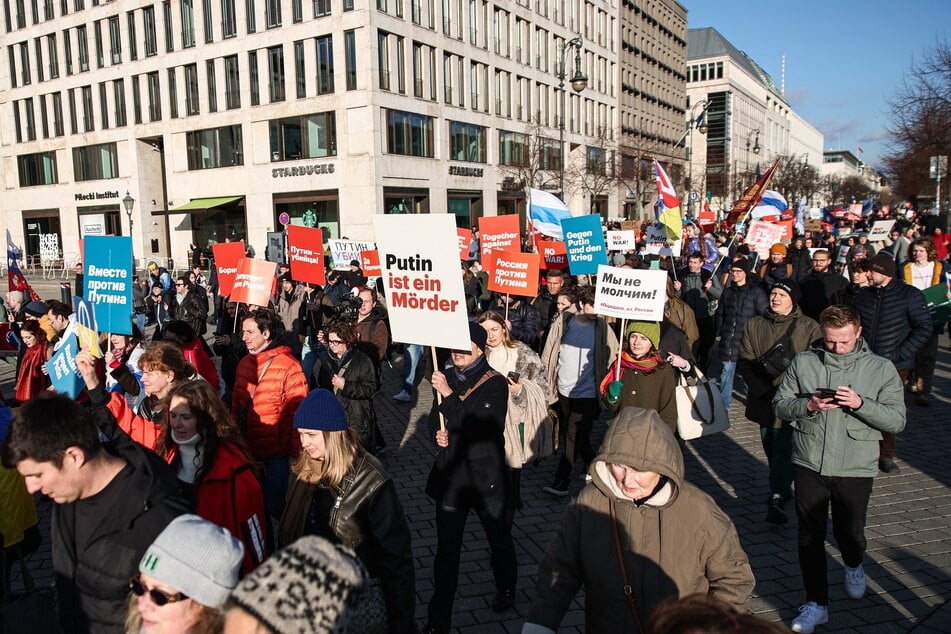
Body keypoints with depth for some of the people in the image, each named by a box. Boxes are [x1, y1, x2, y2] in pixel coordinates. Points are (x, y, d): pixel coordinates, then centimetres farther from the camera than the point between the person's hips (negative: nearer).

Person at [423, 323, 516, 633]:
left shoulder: (495, 384, -15)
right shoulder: (448, 377, 1)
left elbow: (479, 428, -26)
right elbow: (435, 418, 14)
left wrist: (449, 395, -31)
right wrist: (438, 433, -8)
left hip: (484, 476, -3)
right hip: (450, 474, 3)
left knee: (498, 538, 21)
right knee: (446, 549, 5)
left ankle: (506, 589, 48)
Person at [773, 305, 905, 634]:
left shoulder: (881, 369, -3)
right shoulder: (803, 362, 0)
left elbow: (897, 421, -6)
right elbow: (780, 404, 2)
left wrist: (861, 404, -22)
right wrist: (808, 405, -17)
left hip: (856, 468, 0)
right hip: (810, 464, 1)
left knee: (849, 532, 15)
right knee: (810, 536, 6)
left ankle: (853, 566, 51)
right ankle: (816, 603, 22)